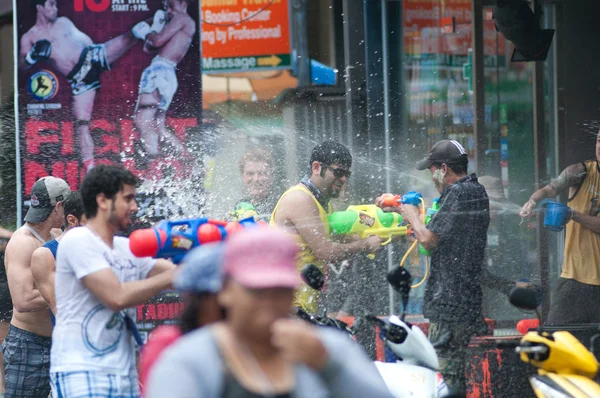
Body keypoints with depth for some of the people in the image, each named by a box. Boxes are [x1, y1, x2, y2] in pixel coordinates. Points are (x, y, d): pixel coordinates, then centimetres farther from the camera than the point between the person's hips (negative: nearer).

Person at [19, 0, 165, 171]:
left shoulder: (63, 22, 15)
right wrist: (35, 54, -22)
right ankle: (90, 168, -7)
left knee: (126, 40, -21)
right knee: (81, 123, -7)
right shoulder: (29, 38, 5)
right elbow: (22, 64, -4)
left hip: (91, 57, 3)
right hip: (79, 79, -3)